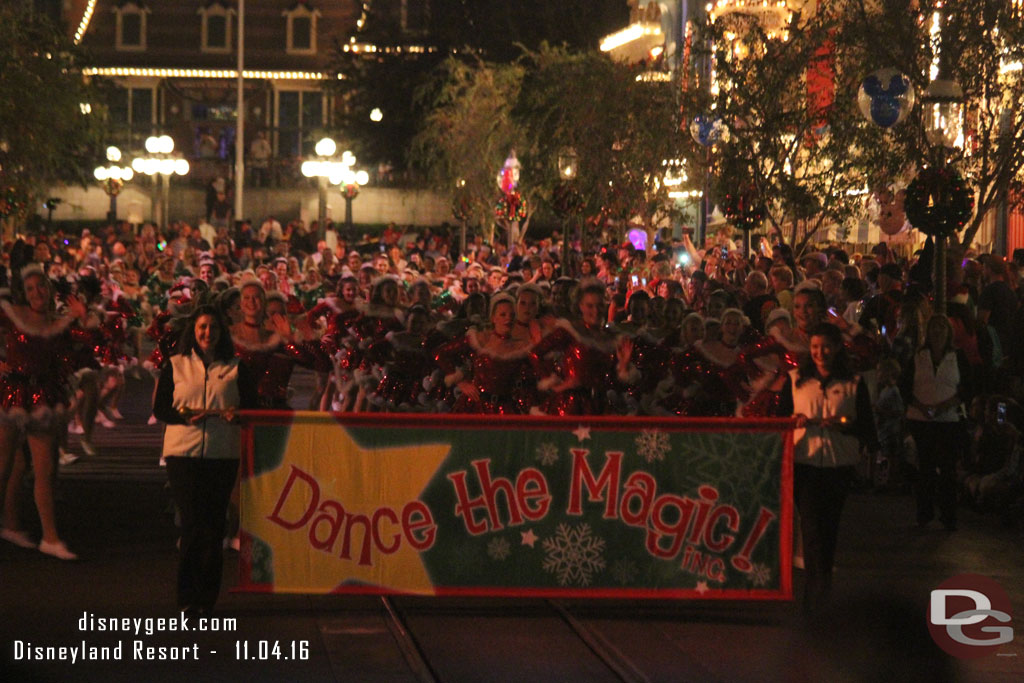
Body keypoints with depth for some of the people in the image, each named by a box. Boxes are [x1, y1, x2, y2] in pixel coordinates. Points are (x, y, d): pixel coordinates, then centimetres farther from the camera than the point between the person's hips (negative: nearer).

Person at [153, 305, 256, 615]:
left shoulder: (235, 368, 11)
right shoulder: (175, 366, 9)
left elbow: (252, 406, 9)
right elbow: (160, 408, 5)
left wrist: (236, 413, -13)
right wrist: (185, 416, -13)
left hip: (223, 453, 1)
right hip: (183, 452, -1)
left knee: (213, 526, 0)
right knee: (192, 523, -7)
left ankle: (206, 599, 7)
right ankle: (188, 597, 0)